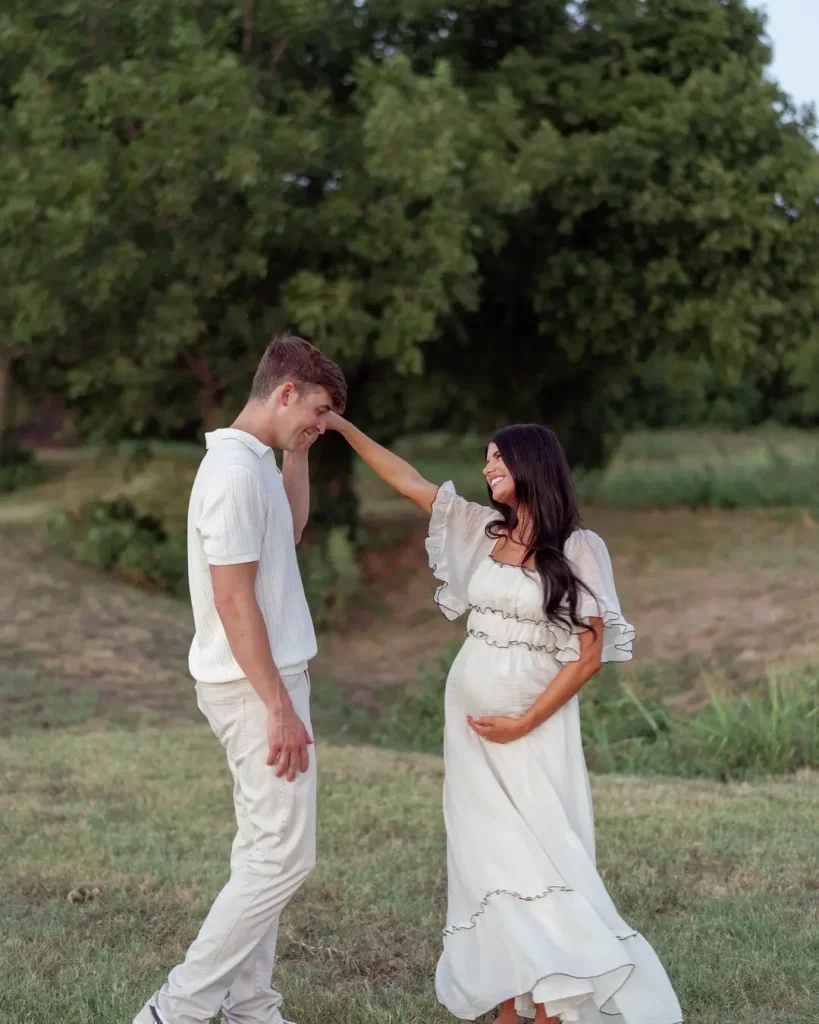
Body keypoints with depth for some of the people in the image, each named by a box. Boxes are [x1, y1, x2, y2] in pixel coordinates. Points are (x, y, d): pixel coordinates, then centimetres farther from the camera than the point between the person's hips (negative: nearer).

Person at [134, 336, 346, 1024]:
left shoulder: (253, 462, 11)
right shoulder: (236, 471, -19)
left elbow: (291, 531, 29)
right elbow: (233, 601, -22)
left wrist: (296, 452, 17)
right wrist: (281, 708, -22)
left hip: (264, 683, 10)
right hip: (259, 687, -10)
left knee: (264, 852, 12)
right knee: (285, 856, -6)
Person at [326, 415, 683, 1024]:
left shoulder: (579, 548, -8)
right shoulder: (483, 529, 6)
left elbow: (590, 655, -9)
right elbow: (406, 479, 12)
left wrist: (524, 723, -12)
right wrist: (341, 425, 9)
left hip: (538, 722, -5)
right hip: (471, 717, 5)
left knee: (541, 854, -8)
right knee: (487, 855, 4)